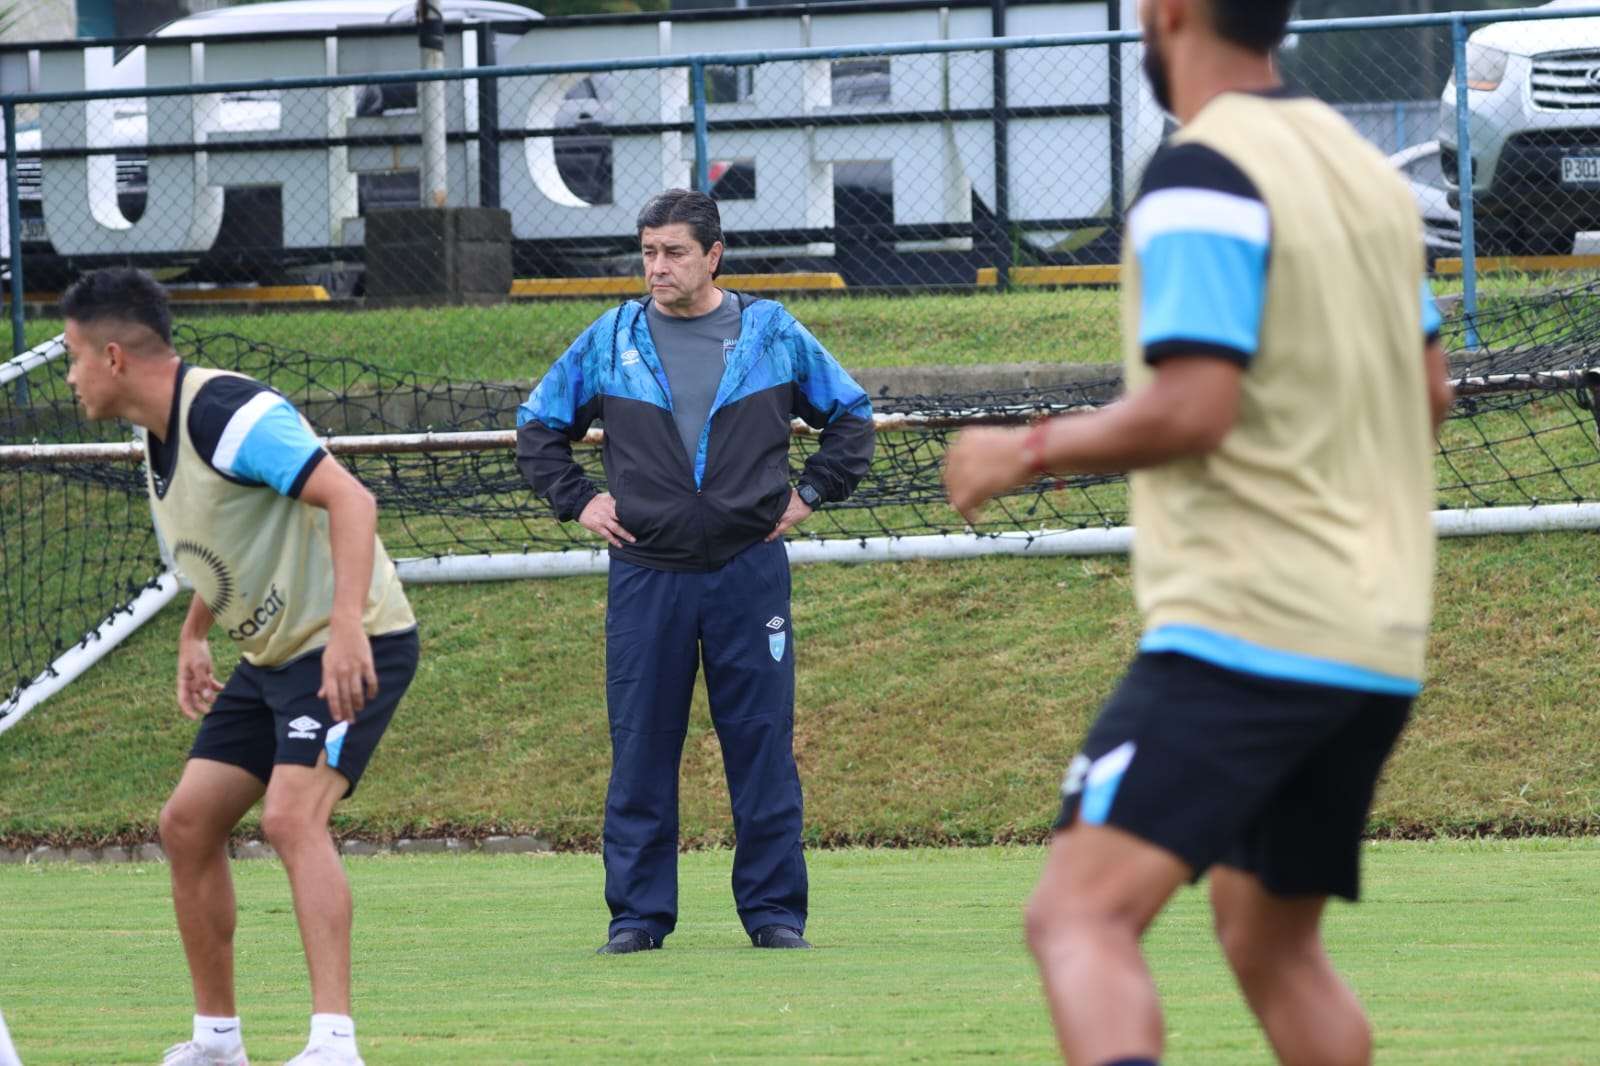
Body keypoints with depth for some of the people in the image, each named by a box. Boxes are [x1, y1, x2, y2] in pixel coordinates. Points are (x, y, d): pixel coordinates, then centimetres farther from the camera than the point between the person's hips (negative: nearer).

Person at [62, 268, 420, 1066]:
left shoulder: (228, 414, -22)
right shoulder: (161, 437, 9)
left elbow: (349, 498, -30)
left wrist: (348, 625, -39)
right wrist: (193, 635, 27)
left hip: (352, 650, -10)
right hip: (273, 656, 10)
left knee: (291, 817, -26)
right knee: (187, 825, 7)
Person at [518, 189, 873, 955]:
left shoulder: (773, 333, 6)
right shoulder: (610, 341, 7)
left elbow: (850, 414, 18)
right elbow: (538, 425, 18)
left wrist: (808, 494, 7)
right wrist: (578, 500, 7)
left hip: (750, 570, -1)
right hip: (646, 575, 1)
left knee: (763, 746, 0)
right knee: (640, 753, 0)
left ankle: (775, 911, 6)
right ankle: (637, 914, 6)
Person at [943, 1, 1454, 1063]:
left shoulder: (1201, 177, -12)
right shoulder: (1366, 170, 14)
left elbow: (1191, 410, -20)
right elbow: (1429, 394, 21)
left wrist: (1027, 451, -6)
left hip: (1242, 627, -9)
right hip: (1380, 641, 9)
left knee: (1081, 914, -17)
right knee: (1273, 942, 21)